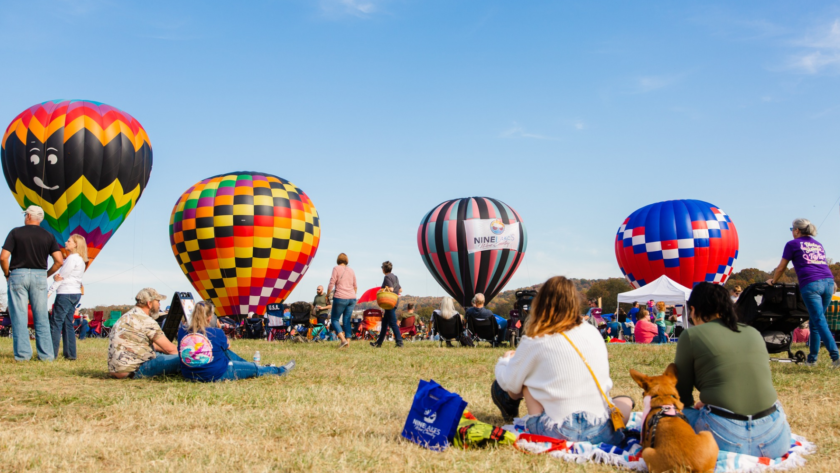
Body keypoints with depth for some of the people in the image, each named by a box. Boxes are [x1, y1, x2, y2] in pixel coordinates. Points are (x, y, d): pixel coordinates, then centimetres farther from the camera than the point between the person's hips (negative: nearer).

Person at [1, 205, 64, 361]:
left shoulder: (16, 232, -2)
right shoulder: (48, 236, 4)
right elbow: (59, 261, -3)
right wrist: (46, 274, 11)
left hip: (18, 274, -2)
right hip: (39, 276, 2)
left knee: (19, 316, 1)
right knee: (42, 318, 5)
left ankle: (22, 354, -2)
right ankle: (46, 354, 3)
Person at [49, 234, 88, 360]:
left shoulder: (72, 258, -12)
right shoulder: (80, 260, 16)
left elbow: (62, 276, -13)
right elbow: (61, 276, 10)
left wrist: (50, 291, -10)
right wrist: (56, 276, -11)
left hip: (66, 293, -9)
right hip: (75, 293, 9)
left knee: (56, 323, -6)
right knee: (67, 323, 10)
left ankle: (52, 353, -8)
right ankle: (70, 353, 9)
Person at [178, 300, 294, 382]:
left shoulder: (182, 331, -9)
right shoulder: (216, 333, -18)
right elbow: (227, 346, 3)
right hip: (217, 375, -6)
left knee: (226, 353, 31)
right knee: (255, 369, 16)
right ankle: (279, 371, 43)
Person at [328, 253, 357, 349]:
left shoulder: (336, 268, -4)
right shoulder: (351, 270, 12)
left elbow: (331, 284, -9)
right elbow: (355, 286, 17)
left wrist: (328, 294, 6)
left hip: (340, 298, -5)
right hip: (352, 298, 5)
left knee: (334, 319, 5)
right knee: (347, 320, 11)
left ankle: (343, 340, -12)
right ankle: (348, 342, 5)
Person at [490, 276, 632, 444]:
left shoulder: (534, 343, -4)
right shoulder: (593, 333, 9)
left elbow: (510, 383, 8)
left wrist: (505, 360, 31)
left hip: (559, 434, -3)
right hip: (602, 434, 3)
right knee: (625, 401, 33)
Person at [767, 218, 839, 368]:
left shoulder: (793, 244, 10)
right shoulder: (818, 244, 26)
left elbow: (781, 268, 15)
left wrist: (773, 281, 32)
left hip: (810, 284, -6)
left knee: (819, 322, -9)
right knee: (814, 322, 12)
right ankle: (812, 358, 16)